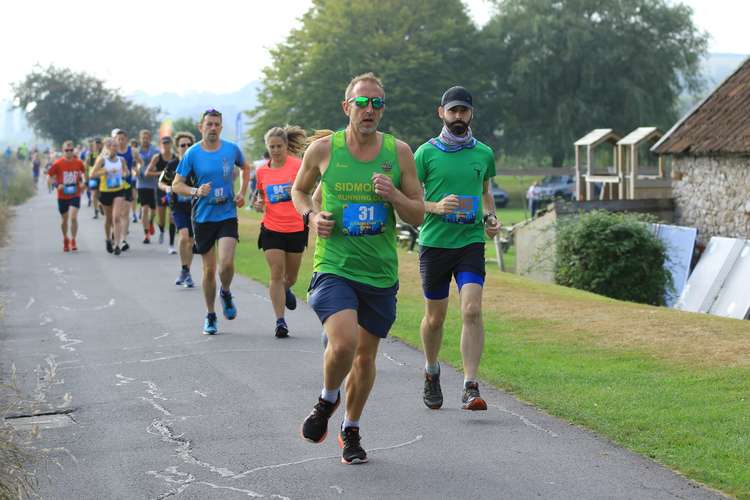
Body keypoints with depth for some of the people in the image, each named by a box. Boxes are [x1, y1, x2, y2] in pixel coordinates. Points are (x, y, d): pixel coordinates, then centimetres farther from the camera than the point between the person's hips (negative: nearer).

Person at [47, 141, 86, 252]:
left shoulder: (78, 163, -3)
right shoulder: (57, 164, -8)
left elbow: (83, 173, 16)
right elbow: (49, 178, -3)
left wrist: (83, 182, -4)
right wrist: (57, 185, -21)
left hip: (75, 195, 0)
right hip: (62, 196, 0)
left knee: (73, 217, -17)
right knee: (64, 219, 11)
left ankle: (73, 241, -6)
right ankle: (65, 240, 33)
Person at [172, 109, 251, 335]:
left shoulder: (232, 149, 1)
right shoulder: (192, 153, -3)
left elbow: (245, 168, 22)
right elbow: (176, 185, 0)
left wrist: (242, 193, 9)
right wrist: (195, 191, -18)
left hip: (227, 215, 0)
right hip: (203, 217, 0)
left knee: (226, 262, -18)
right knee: (209, 269, 6)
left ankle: (226, 293, 15)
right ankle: (210, 316, 22)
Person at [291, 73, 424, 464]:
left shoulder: (399, 152, 1)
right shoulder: (323, 149, -2)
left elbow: (418, 215, 4)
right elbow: (299, 190, 16)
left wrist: (393, 195, -16)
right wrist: (311, 216, -4)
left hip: (381, 272, 3)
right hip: (333, 267, -2)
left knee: (365, 356, 11)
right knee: (343, 344, -22)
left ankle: (350, 430, 34)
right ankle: (327, 399, 10)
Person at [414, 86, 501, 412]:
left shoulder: (484, 153, 8)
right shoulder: (426, 152, -1)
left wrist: (490, 218, 4)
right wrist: (436, 206, -17)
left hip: (471, 242, 1)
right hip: (434, 242, -1)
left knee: (472, 311, -16)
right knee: (435, 317, 11)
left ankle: (471, 388, -17)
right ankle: (431, 371, 38)